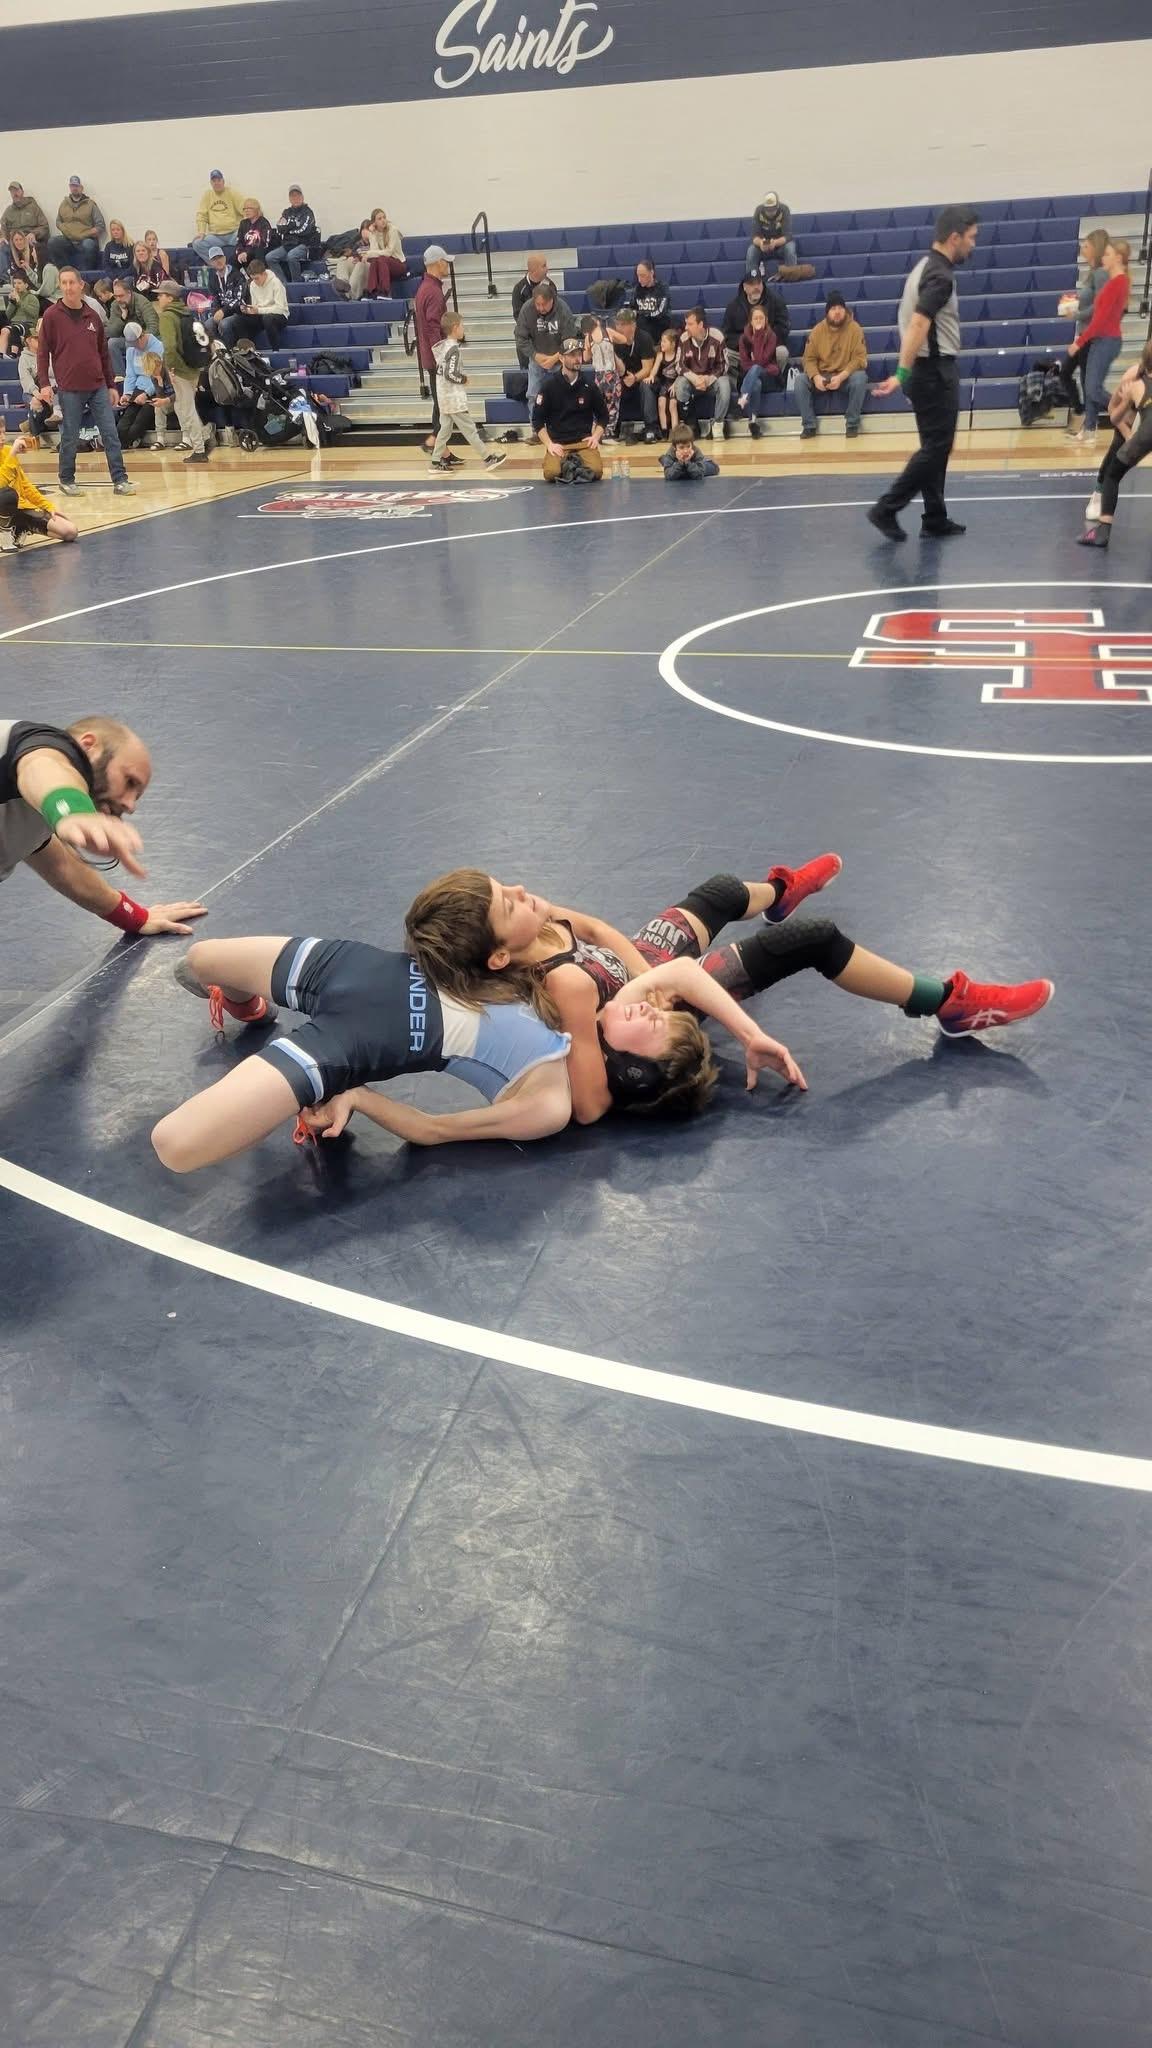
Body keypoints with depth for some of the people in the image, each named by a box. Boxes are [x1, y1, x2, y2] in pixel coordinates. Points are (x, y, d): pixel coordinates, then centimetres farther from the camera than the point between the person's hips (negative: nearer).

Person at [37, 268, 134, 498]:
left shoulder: (93, 316, 10)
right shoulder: (52, 315, -1)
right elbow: (42, 351, -1)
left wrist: (111, 384, 14)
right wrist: (44, 383, -10)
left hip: (98, 388, 3)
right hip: (69, 389, -3)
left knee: (111, 435, -2)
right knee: (70, 438, 3)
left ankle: (120, 480, 1)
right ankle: (67, 481, 17)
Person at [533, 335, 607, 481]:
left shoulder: (589, 385, 6)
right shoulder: (549, 385, 0)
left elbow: (603, 416, 17)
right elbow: (537, 420, 2)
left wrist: (596, 436, 0)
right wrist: (549, 444, -10)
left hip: (584, 442, 1)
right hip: (557, 443, -1)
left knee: (595, 471, -26)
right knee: (551, 473, -28)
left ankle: (575, 466, 8)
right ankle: (567, 465, 7)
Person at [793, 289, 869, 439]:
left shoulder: (855, 328, -8)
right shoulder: (818, 330, -1)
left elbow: (860, 358, -12)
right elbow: (809, 358, 0)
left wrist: (841, 377, -27)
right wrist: (815, 377, -22)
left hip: (846, 376, -2)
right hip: (822, 376, 2)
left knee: (860, 377, -34)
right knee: (800, 380, -23)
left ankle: (852, 424, -18)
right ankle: (810, 425, -14)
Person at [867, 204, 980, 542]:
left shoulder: (927, 266, 13)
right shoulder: (940, 276, -18)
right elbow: (917, 326, -28)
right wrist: (902, 374, -34)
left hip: (929, 370, 10)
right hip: (935, 371, -10)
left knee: (935, 448, 11)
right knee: (936, 448, -6)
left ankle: (935, 520, 14)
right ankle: (886, 508, -6)